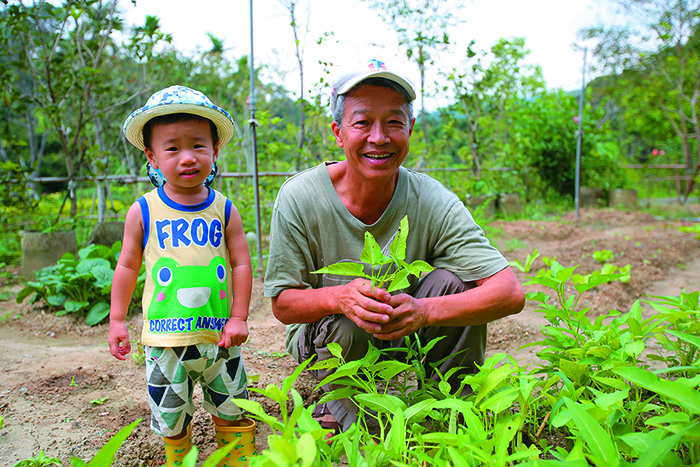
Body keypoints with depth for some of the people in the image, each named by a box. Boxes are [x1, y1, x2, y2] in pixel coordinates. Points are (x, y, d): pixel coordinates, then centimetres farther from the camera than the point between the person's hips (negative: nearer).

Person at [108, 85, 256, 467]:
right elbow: (127, 266, 5)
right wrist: (117, 320, 5)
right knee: (170, 417, 14)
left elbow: (241, 264, 0)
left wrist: (238, 318, -4)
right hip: (164, 337, 0)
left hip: (218, 335, 1)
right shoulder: (143, 212, -4)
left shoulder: (224, 211, -3)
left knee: (232, 409, 18)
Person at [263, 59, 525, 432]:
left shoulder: (432, 201, -20)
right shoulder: (299, 198, -21)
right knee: (346, 328, -33)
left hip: (404, 337, 1)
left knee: (451, 279, -24)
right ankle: (338, 415, 0)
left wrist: (424, 311, -42)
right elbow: (283, 304, -16)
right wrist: (339, 297, -39)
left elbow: (511, 293, -25)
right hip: (322, 339, 0)